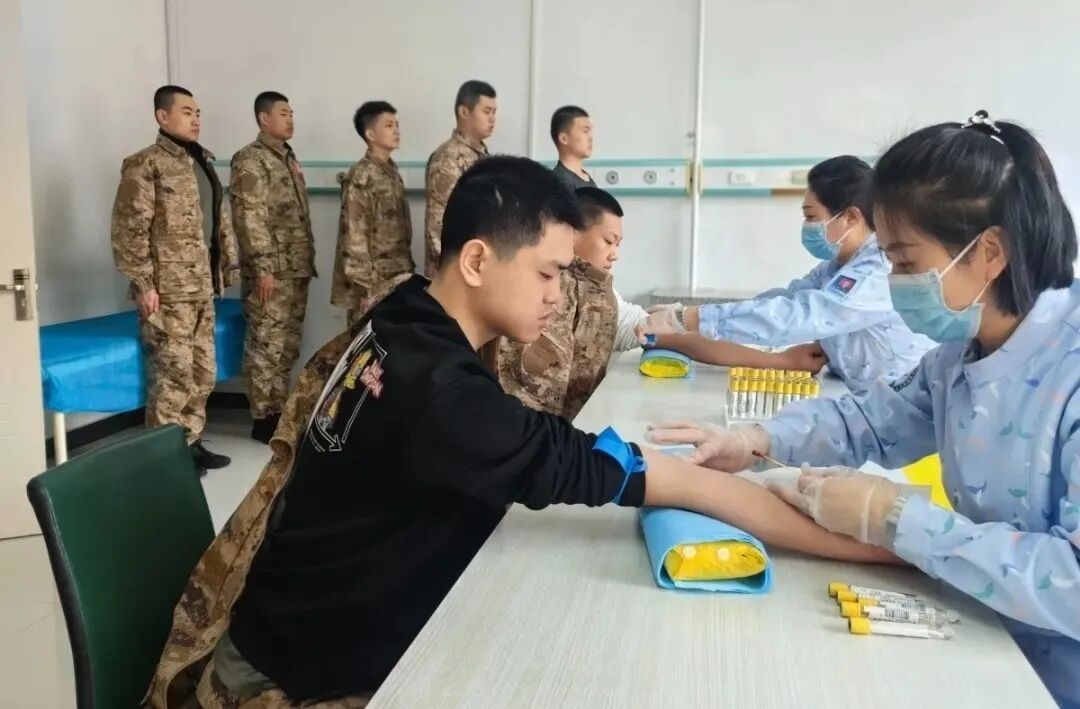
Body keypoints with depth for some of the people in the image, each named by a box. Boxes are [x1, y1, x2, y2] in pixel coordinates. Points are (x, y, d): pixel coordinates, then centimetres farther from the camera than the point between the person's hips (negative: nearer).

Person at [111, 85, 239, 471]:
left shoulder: (203, 161, 15)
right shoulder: (144, 165, -9)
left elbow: (220, 219, 21)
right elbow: (130, 229, -14)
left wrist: (229, 264, 16)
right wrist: (143, 284, -18)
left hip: (202, 286, 8)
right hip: (168, 289, -8)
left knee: (203, 371, 12)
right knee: (173, 372, -4)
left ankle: (190, 442, 24)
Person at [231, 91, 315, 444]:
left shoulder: (288, 157, 18)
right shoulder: (250, 160, -9)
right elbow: (250, 218, -17)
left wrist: (308, 261, 18)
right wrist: (263, 267, -21)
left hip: (297, 270, 9)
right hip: (271, 271, -9)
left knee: (288, 345, 12)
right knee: (267, 345, -3)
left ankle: (280, 411, 22)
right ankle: (263, 418, 5)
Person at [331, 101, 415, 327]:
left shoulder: (392, 171, 12)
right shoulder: (361, 177, -14)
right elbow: (354, 238, -18)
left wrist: (408, 271, 16)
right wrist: (366, 288, -20)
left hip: (396, 281, 8)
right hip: (372, 284, -8)